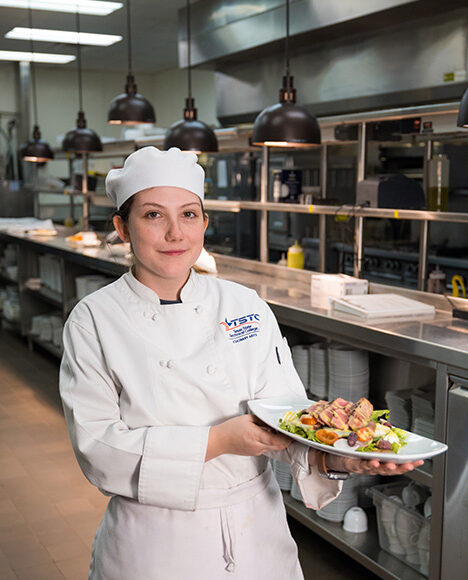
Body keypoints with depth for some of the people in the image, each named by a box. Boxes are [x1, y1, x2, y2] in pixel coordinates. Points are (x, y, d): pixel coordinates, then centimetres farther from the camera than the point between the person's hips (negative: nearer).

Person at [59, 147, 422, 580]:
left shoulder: (246, 307, -3)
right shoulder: (93, 321, -9)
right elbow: (97, 447, -16)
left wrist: (330, 455, -27)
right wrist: (218, 441, -24)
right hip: (153, 545, -2)